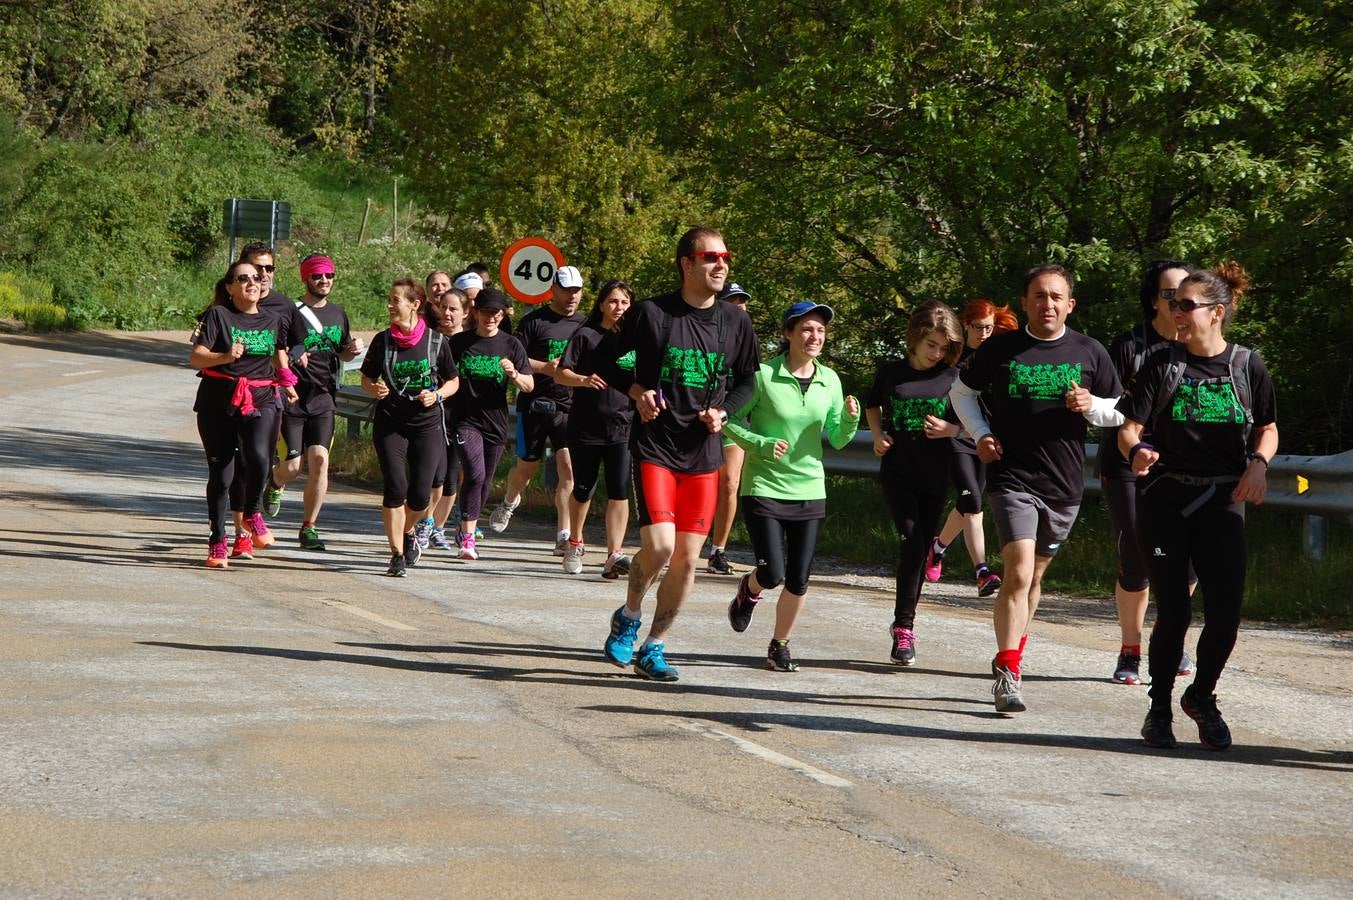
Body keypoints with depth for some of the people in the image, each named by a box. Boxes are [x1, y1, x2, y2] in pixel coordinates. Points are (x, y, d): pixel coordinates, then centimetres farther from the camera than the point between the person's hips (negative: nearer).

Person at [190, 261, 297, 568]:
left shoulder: (272, 321, 13)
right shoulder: (217, 315, 0)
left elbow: (280, 359, 29)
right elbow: (195, 358, -8)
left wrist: (287, 384, 12)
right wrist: (225, 357, -25)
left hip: (260, 402, 2)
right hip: (218, 402, -2)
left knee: (258, 458, -24)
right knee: (221, 472, 2)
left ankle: (251, 514, 5)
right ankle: (217, 542, 18)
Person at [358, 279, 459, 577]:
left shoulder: (436, 342, -2)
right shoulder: (383, 340, 1)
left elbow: (453, 382, 8)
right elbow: (366, 379, 11)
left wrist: (437, 395, -11)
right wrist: (374, 389, -11)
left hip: (427, 423, 0)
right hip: (390, 423, 0)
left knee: (420, 493, -1)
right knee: (395, 487, -10)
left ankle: (407, 532, 31)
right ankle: (397, 554, -1)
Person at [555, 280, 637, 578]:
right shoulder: (586, 335, 1)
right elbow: (560, 374, -3)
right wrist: (583, 380, -22)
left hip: (623, 426, 1)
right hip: (586, 426, -1)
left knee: (619, 491, -12)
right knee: (583, 489, 11)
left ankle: (614, 555, -17)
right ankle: (575, 544, 34)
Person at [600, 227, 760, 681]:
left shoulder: (736, 322, 4)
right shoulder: (651, 314, -6)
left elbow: (746, 381, 16)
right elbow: (612, 365, 5)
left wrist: (723, 411, -3)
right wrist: (637, 391, -13)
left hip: (703, 455, 4)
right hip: (654, 447, -4)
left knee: (687, 559, 3)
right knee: (659, 545, -17)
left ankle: (653, 648, 18)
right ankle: (628, 617, 13)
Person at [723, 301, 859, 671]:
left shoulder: (829, 380, 3)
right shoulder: (763, 375, -11)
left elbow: (837, 440, 8)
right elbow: (730, 421, -5)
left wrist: (850, 419, -12)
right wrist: (761, 445, -19)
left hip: (809, 490, 4)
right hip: (764, 486, -4)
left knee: (798, 581, 4)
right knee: (772, 575, -10)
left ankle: (780, 645, 25)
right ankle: (749, 589, 26)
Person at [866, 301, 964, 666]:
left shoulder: (952, 377, 0)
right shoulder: (891, 372, 1)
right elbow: (873, 407, 20)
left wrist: (950, 429, -15)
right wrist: (878, 435, 2)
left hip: (935, 477, 1)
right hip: (897, 474, -1)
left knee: (920, 548, 7)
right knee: (912, 541, -16)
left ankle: (904, 625, 20)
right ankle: (904, 625, -10)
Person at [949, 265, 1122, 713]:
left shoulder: (1090, 353, 4)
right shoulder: (999, 348, 0)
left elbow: (1119, 412, 12)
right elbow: (962, 391, 14)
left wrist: (1091, 405, -10)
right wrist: (980, 433, -1)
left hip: (1064, 485, 3)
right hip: (1012, 478, -3)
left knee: (1034, 576, 15)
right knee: (1018, 575, -16)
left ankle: (1011, 656, 33)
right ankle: (1007, 674, -12)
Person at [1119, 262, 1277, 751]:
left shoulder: (1247, 366, 4)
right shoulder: (1162, 363, 1)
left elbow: (1268, 430, 13)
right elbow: (1129, 428, -3)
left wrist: (1258, 464, -7)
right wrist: (1136, 450, -25)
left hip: (1222, 500, 1)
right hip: (1164, 498, -1)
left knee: (1225, 610, -7)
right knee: (1173, 611, -2)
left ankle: (1202, 696, 19)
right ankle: (1159, 709, 17)